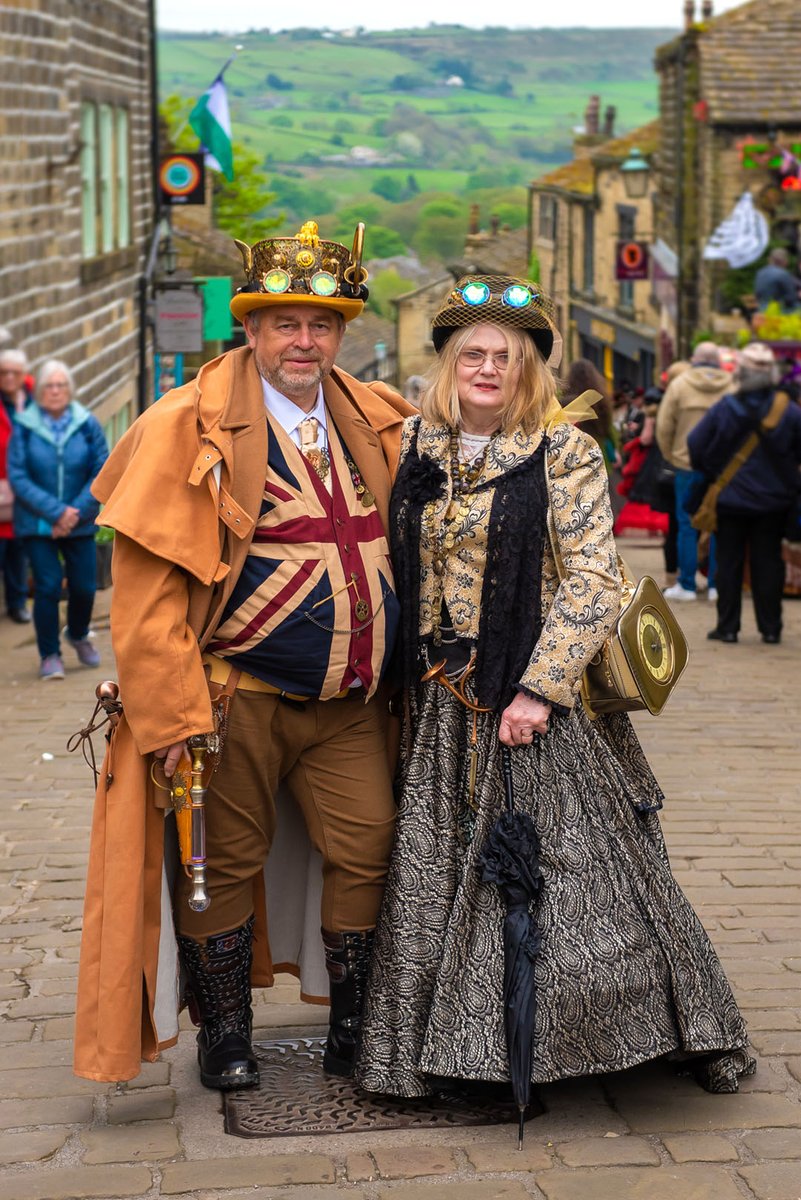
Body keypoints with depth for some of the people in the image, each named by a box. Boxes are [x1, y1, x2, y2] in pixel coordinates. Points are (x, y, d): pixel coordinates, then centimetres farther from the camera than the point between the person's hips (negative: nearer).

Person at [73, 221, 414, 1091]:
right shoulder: (191, 428, -9)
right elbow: (148, 586, -12)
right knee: (225, 861, 6)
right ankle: (225, 1038, 23)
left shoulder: (379, 422, 7)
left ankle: (354, 1032, 22)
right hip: (239, 696, -4)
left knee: (365, 852, 6)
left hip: (349, 702, 5)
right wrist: (172, 713, -16)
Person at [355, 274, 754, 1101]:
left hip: (540, 694, -4)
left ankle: (697, 1031, 14)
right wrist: (402, 680, 9)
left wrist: (540, 688, -17)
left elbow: (593, 579, -10)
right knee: (436, 877, 6)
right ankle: (436, 1048, 19)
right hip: (442, 702, 4)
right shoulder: (414, 448, 7)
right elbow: (393, 571, 15)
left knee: (582, 866, -1)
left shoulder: (564, 452, -5)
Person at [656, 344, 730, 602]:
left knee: (687, 526, 5)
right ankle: (716, 584, 8)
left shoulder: (679, 384, -3)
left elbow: (663, 426, -4)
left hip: (687, 465, -1)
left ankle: (687, 585, 6)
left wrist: (670, 456, 9)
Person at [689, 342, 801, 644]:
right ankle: (770, 628, 9)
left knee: (729, 562, 7)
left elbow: (696, 445, -5)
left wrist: (712, 473, 11)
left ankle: (727, 627, 8)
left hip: (730, 498, -1)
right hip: (774, 500, 1)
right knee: (768, 562, 8)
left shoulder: (724, 408, -9)